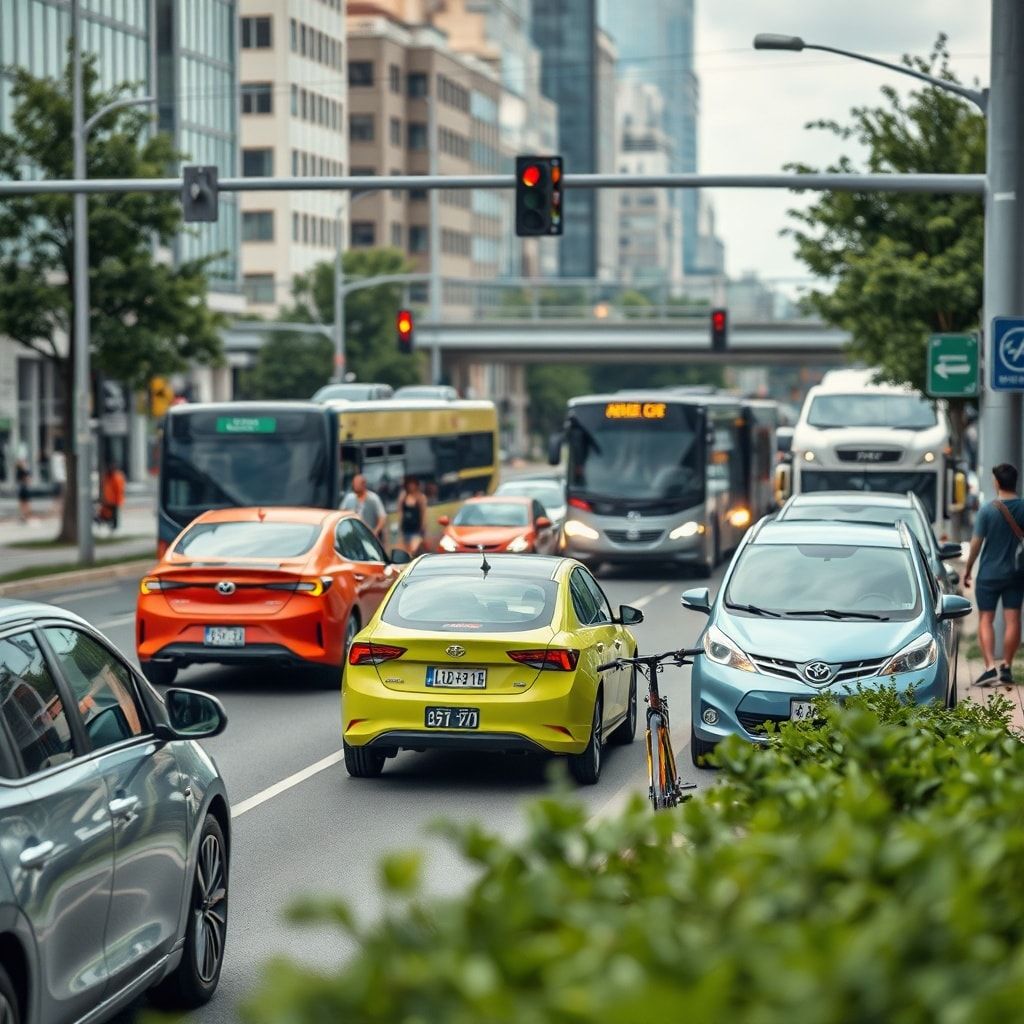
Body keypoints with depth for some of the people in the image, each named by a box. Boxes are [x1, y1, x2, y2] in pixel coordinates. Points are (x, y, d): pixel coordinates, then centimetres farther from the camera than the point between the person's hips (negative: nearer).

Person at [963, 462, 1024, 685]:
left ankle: (990, 667, -11)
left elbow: (976, 543, -7)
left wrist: (968, 569, 5)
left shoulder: (988, 511, -11)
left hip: (989, 574, -3)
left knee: (985, 620, 2)